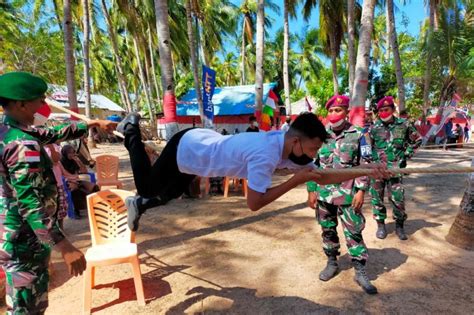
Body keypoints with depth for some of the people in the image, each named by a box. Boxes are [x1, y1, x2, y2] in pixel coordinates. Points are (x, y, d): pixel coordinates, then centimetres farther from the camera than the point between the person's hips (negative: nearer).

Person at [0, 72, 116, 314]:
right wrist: (66, 248, -29)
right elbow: (31, 204, -29)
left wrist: (93, 124, 21)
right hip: (24, 242, -10)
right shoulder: (23, 145, -25)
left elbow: (54, 134, 19)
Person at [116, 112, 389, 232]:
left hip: (200, 143, 7)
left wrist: (367, 171, -13)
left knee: (170, 195, 25)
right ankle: (132, 131, 29)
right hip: (186, 148, -7)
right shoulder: (265, 156, -37)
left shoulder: (288, 144, -12)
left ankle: (139, 205, 49)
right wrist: (296, 180, -28)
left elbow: (322, 177, -6)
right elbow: (254, 203, -30)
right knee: (148, 187, 19)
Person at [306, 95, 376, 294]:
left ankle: (360, 271, 18)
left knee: (354, 232, 4)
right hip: (324, 193, 3)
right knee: (328, 230, 14)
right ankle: (331, 263, 33)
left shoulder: (357, 135, -2)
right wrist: (311, 190, 1)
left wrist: (361, 190, -8)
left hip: (348, 194, -2)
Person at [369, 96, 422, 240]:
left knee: (398, 198, 0)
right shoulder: (374, 127, 1)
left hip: (395, 168, -1)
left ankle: (399, 225, 21)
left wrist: (407, 154, 5)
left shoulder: (404, 124, 0)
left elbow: (417, 139, 13)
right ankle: (381, 225, 22)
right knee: (376, 197, 6)